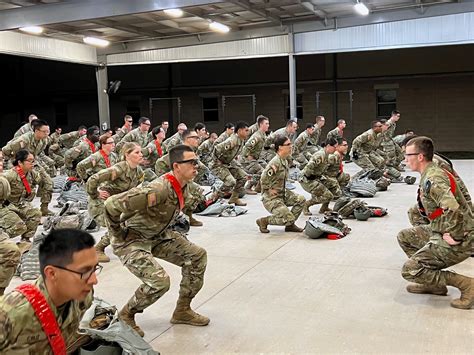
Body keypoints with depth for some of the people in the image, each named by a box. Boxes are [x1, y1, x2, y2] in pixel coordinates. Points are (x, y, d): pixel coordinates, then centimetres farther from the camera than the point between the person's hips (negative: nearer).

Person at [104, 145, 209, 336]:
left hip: (156, 236, 9)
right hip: (130, 239, -9)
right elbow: (112, 204, -34)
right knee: (159, 280, -25)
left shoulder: (184, 187, -4)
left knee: (197, 256, 2)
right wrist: (118, 234, -19)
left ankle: (182, 310, 15)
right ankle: (126, 315, 3)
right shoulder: (158, 190, -33)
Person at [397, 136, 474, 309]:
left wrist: (454, 237, -23)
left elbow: (453, 209, -36)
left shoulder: (432, 179, -22)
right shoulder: (433, 173, 10)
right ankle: (433, 283, 18)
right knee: (404, 237, 17)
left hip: (459, 242, -10)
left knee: (409, 270, -10)